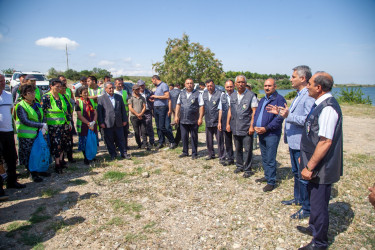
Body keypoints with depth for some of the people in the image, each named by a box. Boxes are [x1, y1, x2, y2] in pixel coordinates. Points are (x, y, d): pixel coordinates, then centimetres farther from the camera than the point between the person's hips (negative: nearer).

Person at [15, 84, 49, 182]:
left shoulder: (37, 104, 10)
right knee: (29, 155, 3)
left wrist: (43, 128, -5)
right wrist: (41, 125, -20)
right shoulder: (21, 106, -11)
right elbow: (26, 121, -19)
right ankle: (33, 174, 15)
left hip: (38, 134, 6)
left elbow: (42, 118, 13)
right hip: (26, 136, -6)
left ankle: (39, 170, 26)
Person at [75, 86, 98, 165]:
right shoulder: (78, 102, -5)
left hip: (93, 126, 4)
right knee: (84, 143, 3)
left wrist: (93, 122, -9)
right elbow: (80, 115, -11)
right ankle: (86, 158, 17)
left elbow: (95, 113, 8)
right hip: (83, 126, -4)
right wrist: (89, 124, -16)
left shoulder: (91, 101, 10)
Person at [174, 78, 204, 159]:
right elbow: (178, 105, 16)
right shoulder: (181, 94, 12)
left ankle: (194, 153, 15)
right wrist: (176, 116, 9)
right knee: (184, 137, 9)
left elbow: (201, 106, -5)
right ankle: (185, 152, 24)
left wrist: (200, 118, -11)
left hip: (193, 121, -4)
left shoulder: (197, 94, -1)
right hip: (183, 120, 4)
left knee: (194, 137, 4)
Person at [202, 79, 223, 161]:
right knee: (208, 139, 14)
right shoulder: (204, 94, 10)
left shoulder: (219, 94, -8)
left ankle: (221, 156, 12)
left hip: (217, 121, -5)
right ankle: (211, 154, 30)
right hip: (208, 121, 5)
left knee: (219, 139, 0)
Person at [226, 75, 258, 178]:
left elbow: (254, 111, -8)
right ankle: (239, 166, 30)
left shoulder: (251, 95, -5)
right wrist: (228, 123, 11)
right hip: (235, 128, 5)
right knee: (238, 149, 15)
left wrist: (252, 126, -14)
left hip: (246, 128, -5)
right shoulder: (232, 96, 12)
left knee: (247, 149, 0)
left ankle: (247, 169, 12)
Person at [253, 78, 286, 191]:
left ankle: (271, 182, 6)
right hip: (261, 133, 8)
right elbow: (256, 114, 17)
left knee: (270, 159, -4)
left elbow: (279, 117, -17)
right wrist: (255, 126, -1)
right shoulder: (262, 100, 17)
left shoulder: (279, 99, -9)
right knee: (264, 158, 17)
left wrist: (266, 128, -19)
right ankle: (267, 176, 31)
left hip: (272, 134, -8)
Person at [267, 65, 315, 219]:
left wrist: (288, 115, -33)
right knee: (296, 173, 23)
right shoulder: (299, 95, 14)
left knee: (303, 176, 1)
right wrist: (280, 112, 12)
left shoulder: (309, 96, -20)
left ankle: (307, 208, 15)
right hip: (293, 141, 11)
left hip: (301, 144, -11)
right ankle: (298, 198, 40)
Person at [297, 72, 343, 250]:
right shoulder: (320, 104, 7)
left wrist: (309, 167, -23)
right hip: (315, 165, 10)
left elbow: (325, 142, -28)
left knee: (319, 204, 6)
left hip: (321, 168, -10)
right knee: (315, 199, 25)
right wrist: (306, 158, 21)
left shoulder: (328, 108, -24)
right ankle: (314, 228, 46)